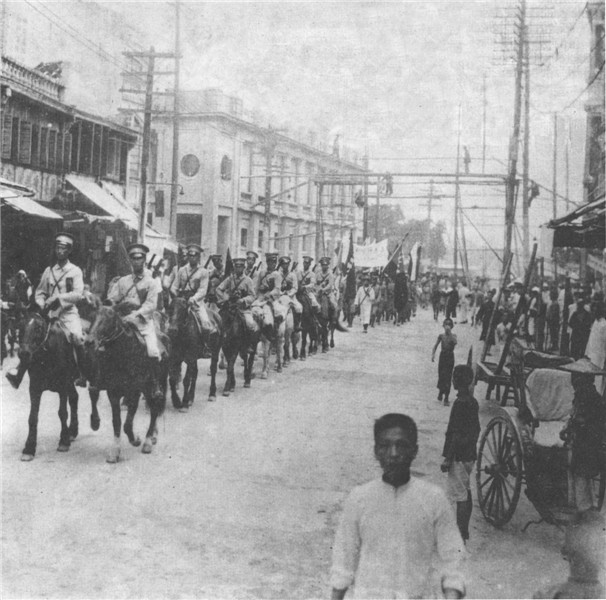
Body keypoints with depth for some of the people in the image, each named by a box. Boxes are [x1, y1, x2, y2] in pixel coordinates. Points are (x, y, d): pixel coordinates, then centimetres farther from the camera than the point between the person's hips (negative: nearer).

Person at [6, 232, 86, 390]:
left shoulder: (75, 271, 1)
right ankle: (18, 372, -8)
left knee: (77, 337, -27)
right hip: (49, 313, 4)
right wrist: (43, 304, -3)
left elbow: (78, 294, -10)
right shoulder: (48, 271, 12)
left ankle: (82, 375, -15)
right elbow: (39, 293, 17)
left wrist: (57, 297, -19)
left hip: (68, 313, -4)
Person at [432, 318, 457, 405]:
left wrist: (450, 332, -28)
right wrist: (433, 354, -5)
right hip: (442, 356, 2)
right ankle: (441, 392, 35)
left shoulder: (453, 336, -5)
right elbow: (436, 346, 7)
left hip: (450, 357, -2)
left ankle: (446, 398, 3)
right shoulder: (441, 336, -1)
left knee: (448, 377, -3)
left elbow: (455, 342, -28)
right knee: (441, 375, 8)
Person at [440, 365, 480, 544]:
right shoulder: (473, 402, 7)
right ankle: (464, 532, 26)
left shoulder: (460, 403, -20)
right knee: (466, 492, 17)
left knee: (460, 496, -5)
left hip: (459, 456, -9)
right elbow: (476, 429, 15)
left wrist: (448, 459, -17)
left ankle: (460, 536, -3)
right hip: (470, 454, 9)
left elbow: (457, 435, -21)